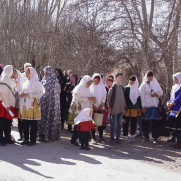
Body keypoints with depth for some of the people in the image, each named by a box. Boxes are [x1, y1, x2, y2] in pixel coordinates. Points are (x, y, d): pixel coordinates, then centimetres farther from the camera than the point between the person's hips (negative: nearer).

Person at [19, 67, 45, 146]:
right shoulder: (25, 82, 16)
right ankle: (26, 139, 17)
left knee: (33, 124, -1)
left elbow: (39, 94, -13)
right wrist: (21, 94, 1)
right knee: (25, 123, 8)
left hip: (32, 105, -7)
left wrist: (28, 94, -15)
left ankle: (33, 140, 5)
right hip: (25, 105, 7)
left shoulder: (36, 82, -6)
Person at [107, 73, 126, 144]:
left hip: (121, 109, 5)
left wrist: (124, 108, 11)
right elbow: (109, 98, -4)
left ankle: (118, 138, 15)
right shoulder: (113, 87, -6)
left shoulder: (122, 88, 11)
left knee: (119, 124, 8)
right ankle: (112, 138, 8)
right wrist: (110, 107, -6)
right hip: (114, 109, -5)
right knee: (113, 124, 0)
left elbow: (123, 98, 16)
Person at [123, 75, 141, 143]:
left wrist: (140, 107, 9)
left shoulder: (137, 90, 11)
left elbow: (139, 99, 15)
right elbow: (124, 98, -4)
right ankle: (126, 136, 6)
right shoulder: (126, 88, -1)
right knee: (126, 123, -2)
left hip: (135, 109, 4)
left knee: (134, 123, 7)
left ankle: (132, 136, 17)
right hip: (127, 109, -4)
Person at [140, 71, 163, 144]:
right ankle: (146, 137, 15)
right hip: (146, 106, -1)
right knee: (145, 122, 2)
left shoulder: (156, 83, 10)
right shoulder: (144, 84, 2)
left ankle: (155, 137, 0)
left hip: (155, 105, 1)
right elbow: (142, 96, 0)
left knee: (155, 122, -4)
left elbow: (161, 92, 16)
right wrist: (143, 106, -6)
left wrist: (156, 94, -6)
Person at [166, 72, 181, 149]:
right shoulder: (174, 87, 20)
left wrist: (171, 104, -9)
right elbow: (171, 97, 22)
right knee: (173, 126, 7)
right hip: (173, 110, 9)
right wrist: (168, 103, 3)